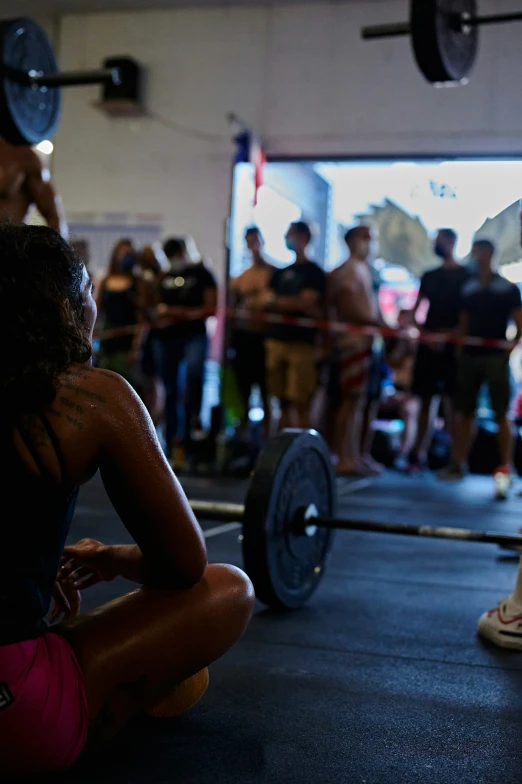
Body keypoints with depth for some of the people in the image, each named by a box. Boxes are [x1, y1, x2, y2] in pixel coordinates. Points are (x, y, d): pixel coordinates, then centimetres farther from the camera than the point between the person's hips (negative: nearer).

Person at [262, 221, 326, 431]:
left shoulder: (314, 272, 1)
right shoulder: (281, 273, 18)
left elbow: (306, 302, -10)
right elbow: (266, 301, 9)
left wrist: (276, 301, 0)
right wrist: (293, 305, -6)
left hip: (301, 343, -6)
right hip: (276, 340, 6)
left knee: (300, 403, -8)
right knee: (283, 402, 7)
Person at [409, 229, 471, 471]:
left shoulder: (465, 276, 3)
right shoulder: (429, 276, 17)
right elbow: (416, 309, 13)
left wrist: (451, 334, -15)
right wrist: (422, 332, -5)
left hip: (453, 346, -4)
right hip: (429, 344, 4)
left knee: (452, 401, -6)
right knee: (426, 399, 4)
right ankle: (419, 455, 6)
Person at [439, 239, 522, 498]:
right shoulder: (468, 289, 14)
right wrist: (458, 347, 5)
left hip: (495, 357, -5)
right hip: (469, 356, 5)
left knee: (501, 414, -6)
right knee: (465, 412, 8)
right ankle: (458, 464, 14)